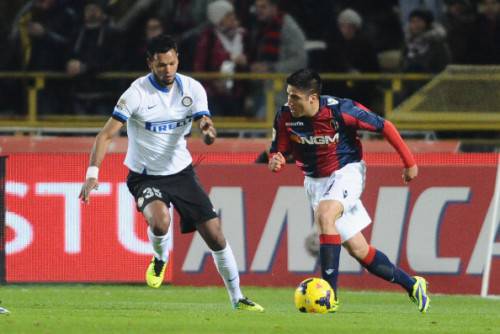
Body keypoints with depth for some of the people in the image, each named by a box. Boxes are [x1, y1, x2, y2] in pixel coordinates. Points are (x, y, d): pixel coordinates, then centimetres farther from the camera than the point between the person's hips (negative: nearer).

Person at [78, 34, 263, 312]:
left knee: (215, 235, 0)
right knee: (160, 221, -33)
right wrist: (93, 173, -29)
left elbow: (205, 123, -9)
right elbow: (107, 135, -17)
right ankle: (161, 259, 3)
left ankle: (237, 298, 16)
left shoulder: (192, 88, -5)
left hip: (181, 172, 4)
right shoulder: (138, 93, -17)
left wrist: (207, 130, -35)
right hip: (145, 176, -4)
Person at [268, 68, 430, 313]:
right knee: (358, 251, 6)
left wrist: (409, 162, -4)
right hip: (315, 181, 5)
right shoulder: (285, 117, -12)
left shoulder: (339, 110, -23)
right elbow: (278, 152, 0)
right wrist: (275, 161, -26)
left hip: (346, 172, -5)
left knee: (324, 215, -34)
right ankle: (412, 285, 26)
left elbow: (384, 127, -12)